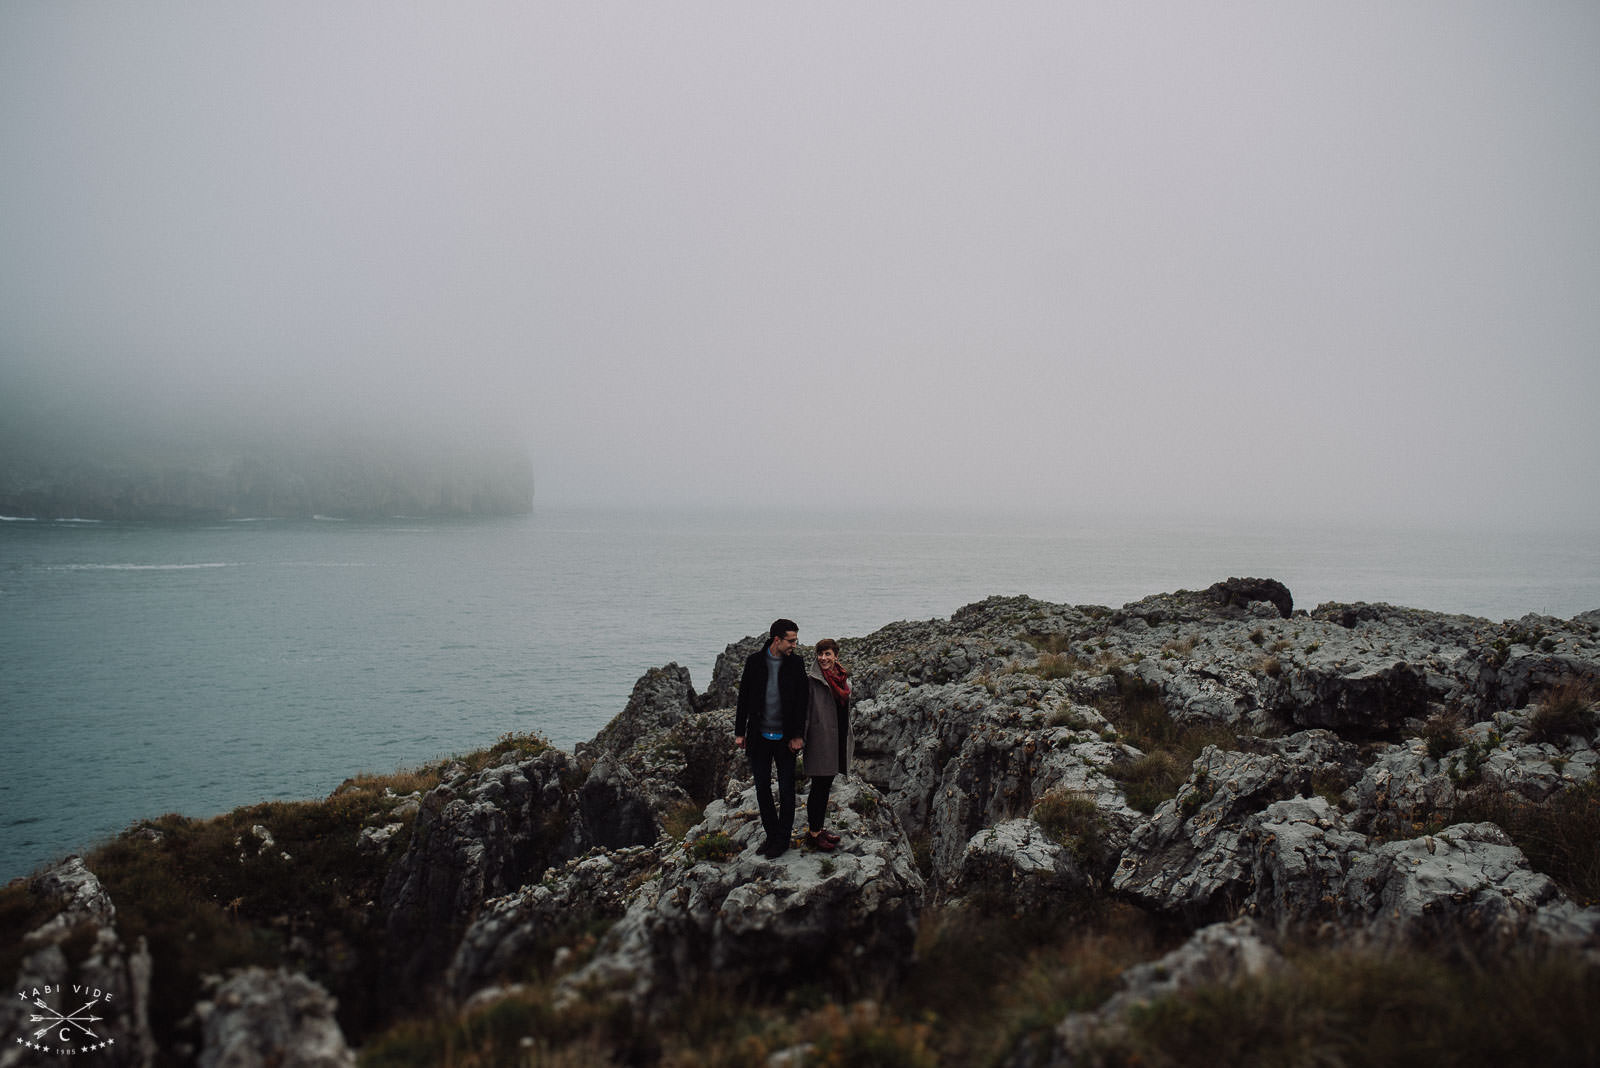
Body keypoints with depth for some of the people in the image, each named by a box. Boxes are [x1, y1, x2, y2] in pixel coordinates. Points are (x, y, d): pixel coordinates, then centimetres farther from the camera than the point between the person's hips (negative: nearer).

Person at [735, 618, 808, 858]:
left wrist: (797, 736, -7)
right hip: (759, 737, 1)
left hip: (784, 738, -1)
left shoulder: (796, 663, -3)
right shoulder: (755, 661, -1)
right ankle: (772, 834, 23)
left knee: (786, 789, 5)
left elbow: (802, 701, -2)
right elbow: (744, 698, 4)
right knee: (762, 788, 9)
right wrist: (739, 732, 3)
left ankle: (783, 839, 16)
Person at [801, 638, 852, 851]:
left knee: (826, 785, 14)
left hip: (837, 740, 7)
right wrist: (801, 738, -16)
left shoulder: (843, 678, 11)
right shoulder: (811, 679, -11)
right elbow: (804, 711, -12)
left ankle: (819, 828, 24)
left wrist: (845, 741, 21)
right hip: (820, 739, -7)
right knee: (819, 787, -3)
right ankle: (813, 834, 6)